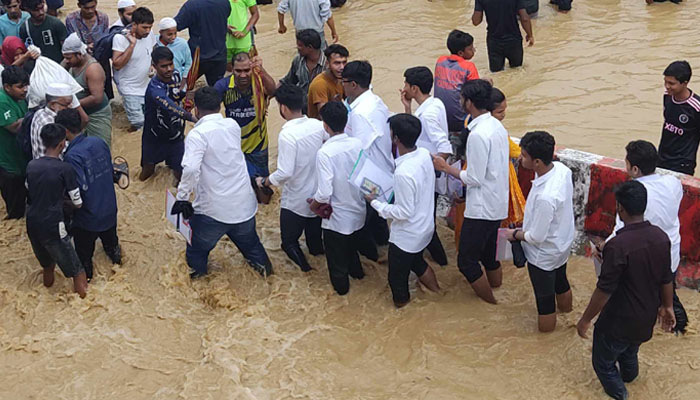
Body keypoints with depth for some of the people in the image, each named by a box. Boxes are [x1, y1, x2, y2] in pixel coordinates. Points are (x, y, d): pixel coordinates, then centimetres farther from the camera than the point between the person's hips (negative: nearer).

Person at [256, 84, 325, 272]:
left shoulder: (287, 135, -26)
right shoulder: (317, 125, -8)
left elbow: (285, 173, -28)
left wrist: (264, 182, -11)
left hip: (295, 202, -6)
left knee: (289, 241, 9)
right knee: (315, 243, 27)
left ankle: (302, 262, -10)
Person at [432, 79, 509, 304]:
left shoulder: (478, 135, -24)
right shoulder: (497, 127, 6)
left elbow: (474, 178, -21)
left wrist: (447, 168, -7)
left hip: (481, 209, -9)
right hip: (497, 205, 9)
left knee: (466, 261, 3)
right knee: (489, 256, 22)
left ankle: (492, 308, 14)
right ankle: (499, 296, 35)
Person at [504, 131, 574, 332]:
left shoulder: (545, 197, -42)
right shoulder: (561, 169, -16)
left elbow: (536, 237, -30)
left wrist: (515, 234, -10)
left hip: (545, 254, -9)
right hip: (563, 243, 9)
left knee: (545, 299, 15)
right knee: (561, 281, 35)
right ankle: (566, 308, 61)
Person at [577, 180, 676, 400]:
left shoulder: (618, 245, -32)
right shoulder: (661, 237, -10)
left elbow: (604, 290, -26)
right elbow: (666, 279, 4)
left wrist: (586, 319, -12)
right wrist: (667, 306, 21)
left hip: (619, 322, -7)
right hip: (646, 319, 7)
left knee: (603, 363, 16)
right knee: (629, 354, 34)